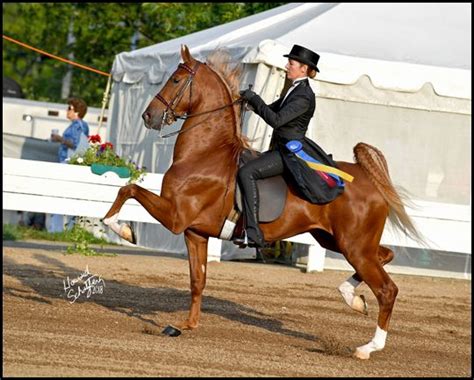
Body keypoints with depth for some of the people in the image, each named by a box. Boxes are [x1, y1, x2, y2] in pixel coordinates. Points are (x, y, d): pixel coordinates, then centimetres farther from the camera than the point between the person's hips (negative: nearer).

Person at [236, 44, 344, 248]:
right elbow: (273, 110, 20)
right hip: (281, 149, 11)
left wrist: (255, 99, -18)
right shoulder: (295, 90, 15)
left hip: (290, 152, -11)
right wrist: (251, 101, 2)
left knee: (246, 172, -24)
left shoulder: (304, 96, -16)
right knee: (243, 163, 16)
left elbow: (276, 120, -24)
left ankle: (253, 233, -28)